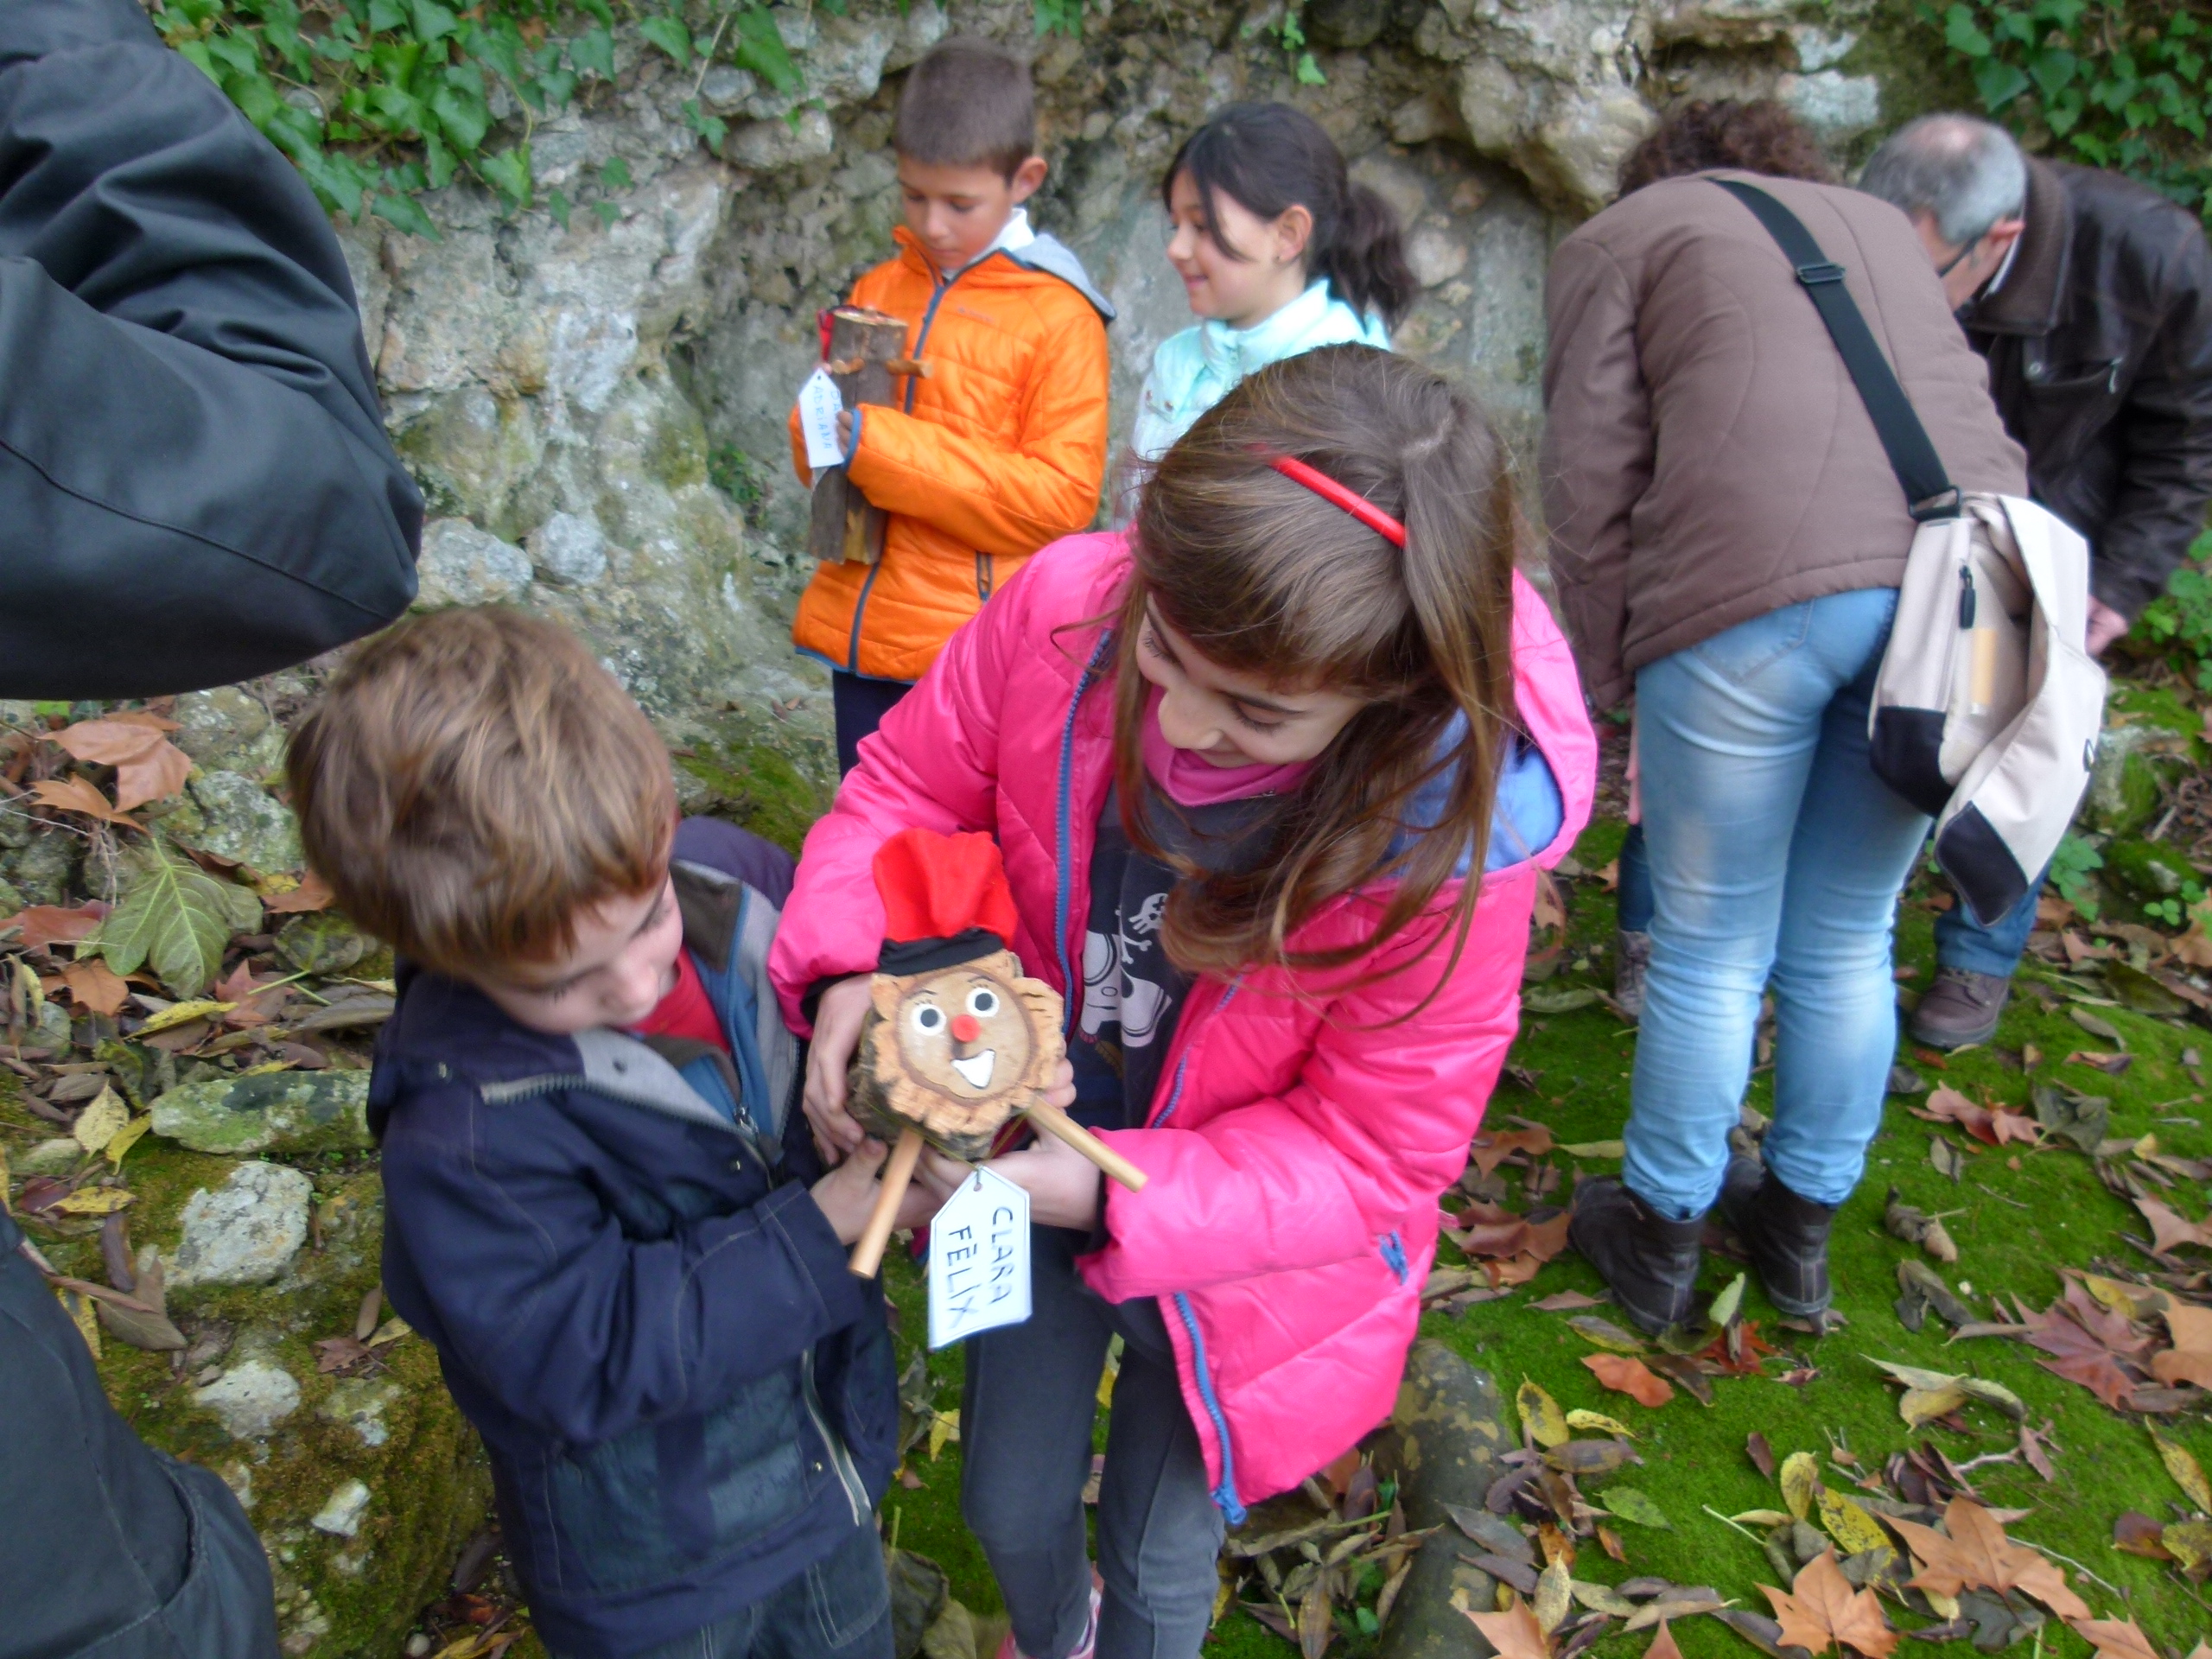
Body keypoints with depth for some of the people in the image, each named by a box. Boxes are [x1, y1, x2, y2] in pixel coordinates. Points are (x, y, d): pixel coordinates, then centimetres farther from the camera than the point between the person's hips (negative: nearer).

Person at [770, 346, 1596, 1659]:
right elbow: (909, 785, -10)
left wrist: (1105, 1197, -32)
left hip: (1227, 1242, -3)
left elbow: (1377, 1153, -22)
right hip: (1025, 1156, 4)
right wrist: (845, 965, -29)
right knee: (1009, 1508, 28)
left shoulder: (1451, 838, -34)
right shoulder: (1066, 606, -28)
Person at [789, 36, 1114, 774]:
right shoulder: (878, 290, 8)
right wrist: (823, 428, -10)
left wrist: (880, 444, -19)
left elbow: (1062, 496, -14)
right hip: (860, 636, 5)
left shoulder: (1057, 314, -7)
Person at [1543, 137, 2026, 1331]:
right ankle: (1802, 1227, 36)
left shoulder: (1614, 241, 16)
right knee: (1849, 939, 18)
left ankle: (1660, 1236, 27)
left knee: (1712, 951, 9)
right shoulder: (1879, 227, 32)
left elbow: (1591, 478, 4)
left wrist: (1606, 672, 9)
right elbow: (1983, 427, 27)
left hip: (1751, 594, -5)